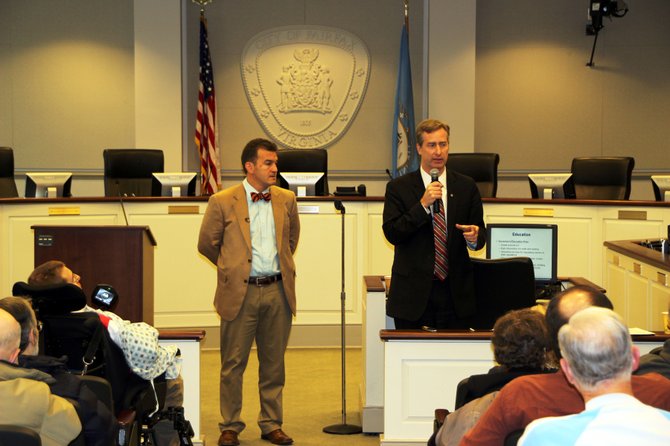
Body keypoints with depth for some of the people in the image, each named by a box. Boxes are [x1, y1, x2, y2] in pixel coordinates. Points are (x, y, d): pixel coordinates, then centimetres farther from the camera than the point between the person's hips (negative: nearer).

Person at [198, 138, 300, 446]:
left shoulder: (286, 200, 7)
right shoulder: (223, 202, -5)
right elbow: (207, 244, 6)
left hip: (278, 291, 3)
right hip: (240, 293, -3)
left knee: (274, 364, 10)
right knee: (233, 364, 3)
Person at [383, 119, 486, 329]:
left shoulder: (466, 186, 7)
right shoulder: (398, 187, 1)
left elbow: (480, 233, 9)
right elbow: (392, 234, -8)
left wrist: (475, 237, -15)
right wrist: (423, 205, -17)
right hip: (413, 294, -2)